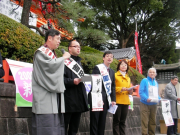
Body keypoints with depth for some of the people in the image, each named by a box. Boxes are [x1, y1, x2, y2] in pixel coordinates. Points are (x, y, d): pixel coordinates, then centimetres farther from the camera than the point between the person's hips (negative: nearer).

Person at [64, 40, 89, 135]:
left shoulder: (79, 62, 23)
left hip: (79, 100, 8)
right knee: (64, 127, -4)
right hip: (68, 99, -8)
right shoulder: (64, 61, -4)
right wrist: (72, 81, -27)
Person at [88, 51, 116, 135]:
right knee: (94, 121, 0)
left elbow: (113, 86, 16)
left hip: (105, 100, 6)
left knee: (102, 122, 9)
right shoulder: (97, 68, -4)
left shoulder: (112, 71, 16)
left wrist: (113, 99, 7)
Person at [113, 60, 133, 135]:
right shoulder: (115, 75, 0)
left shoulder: (128, 78, 21)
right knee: (116, 121, -6)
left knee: (123, 121, 7)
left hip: (125, 101, 6)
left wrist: (130, 91, 4)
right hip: (117, 101, -6)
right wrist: (120, 89, -20)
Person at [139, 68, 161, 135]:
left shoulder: (156, 82, 17)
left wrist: (159, 99, 3)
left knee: (153, 121, 9)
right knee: (145, 121, -9)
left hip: (153, 104, 6)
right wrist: (146, 98, -24)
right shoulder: (144, 81, -2)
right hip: (145, 104, -6)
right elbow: (141, 92, -10)